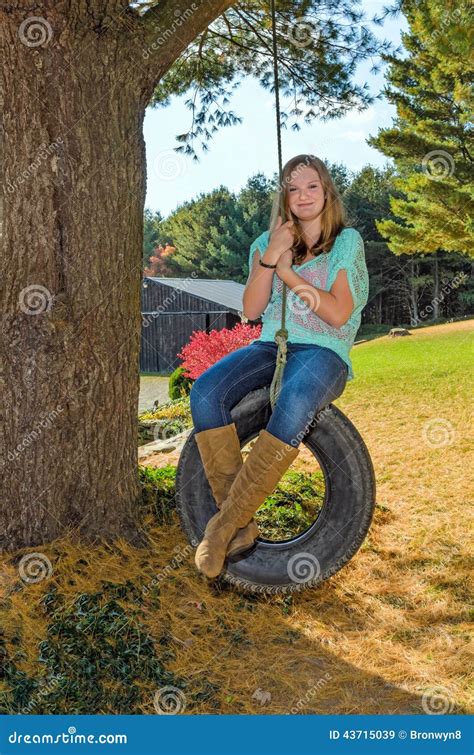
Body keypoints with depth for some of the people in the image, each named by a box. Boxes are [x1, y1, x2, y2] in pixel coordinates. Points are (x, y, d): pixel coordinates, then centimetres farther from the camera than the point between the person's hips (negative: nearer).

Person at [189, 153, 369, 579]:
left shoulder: (347, 241, 6)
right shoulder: (269, 242, 18)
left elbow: (339, 313, -5)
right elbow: (251, 309, 6)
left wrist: (289, 273, -7)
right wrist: (270, 258, -6)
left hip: (323, 352, -4)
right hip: (270, 346, 4)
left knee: (293, 406, -40)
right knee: (205, 393, -28)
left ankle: (224, 525, -29)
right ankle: (242, 527, -24)